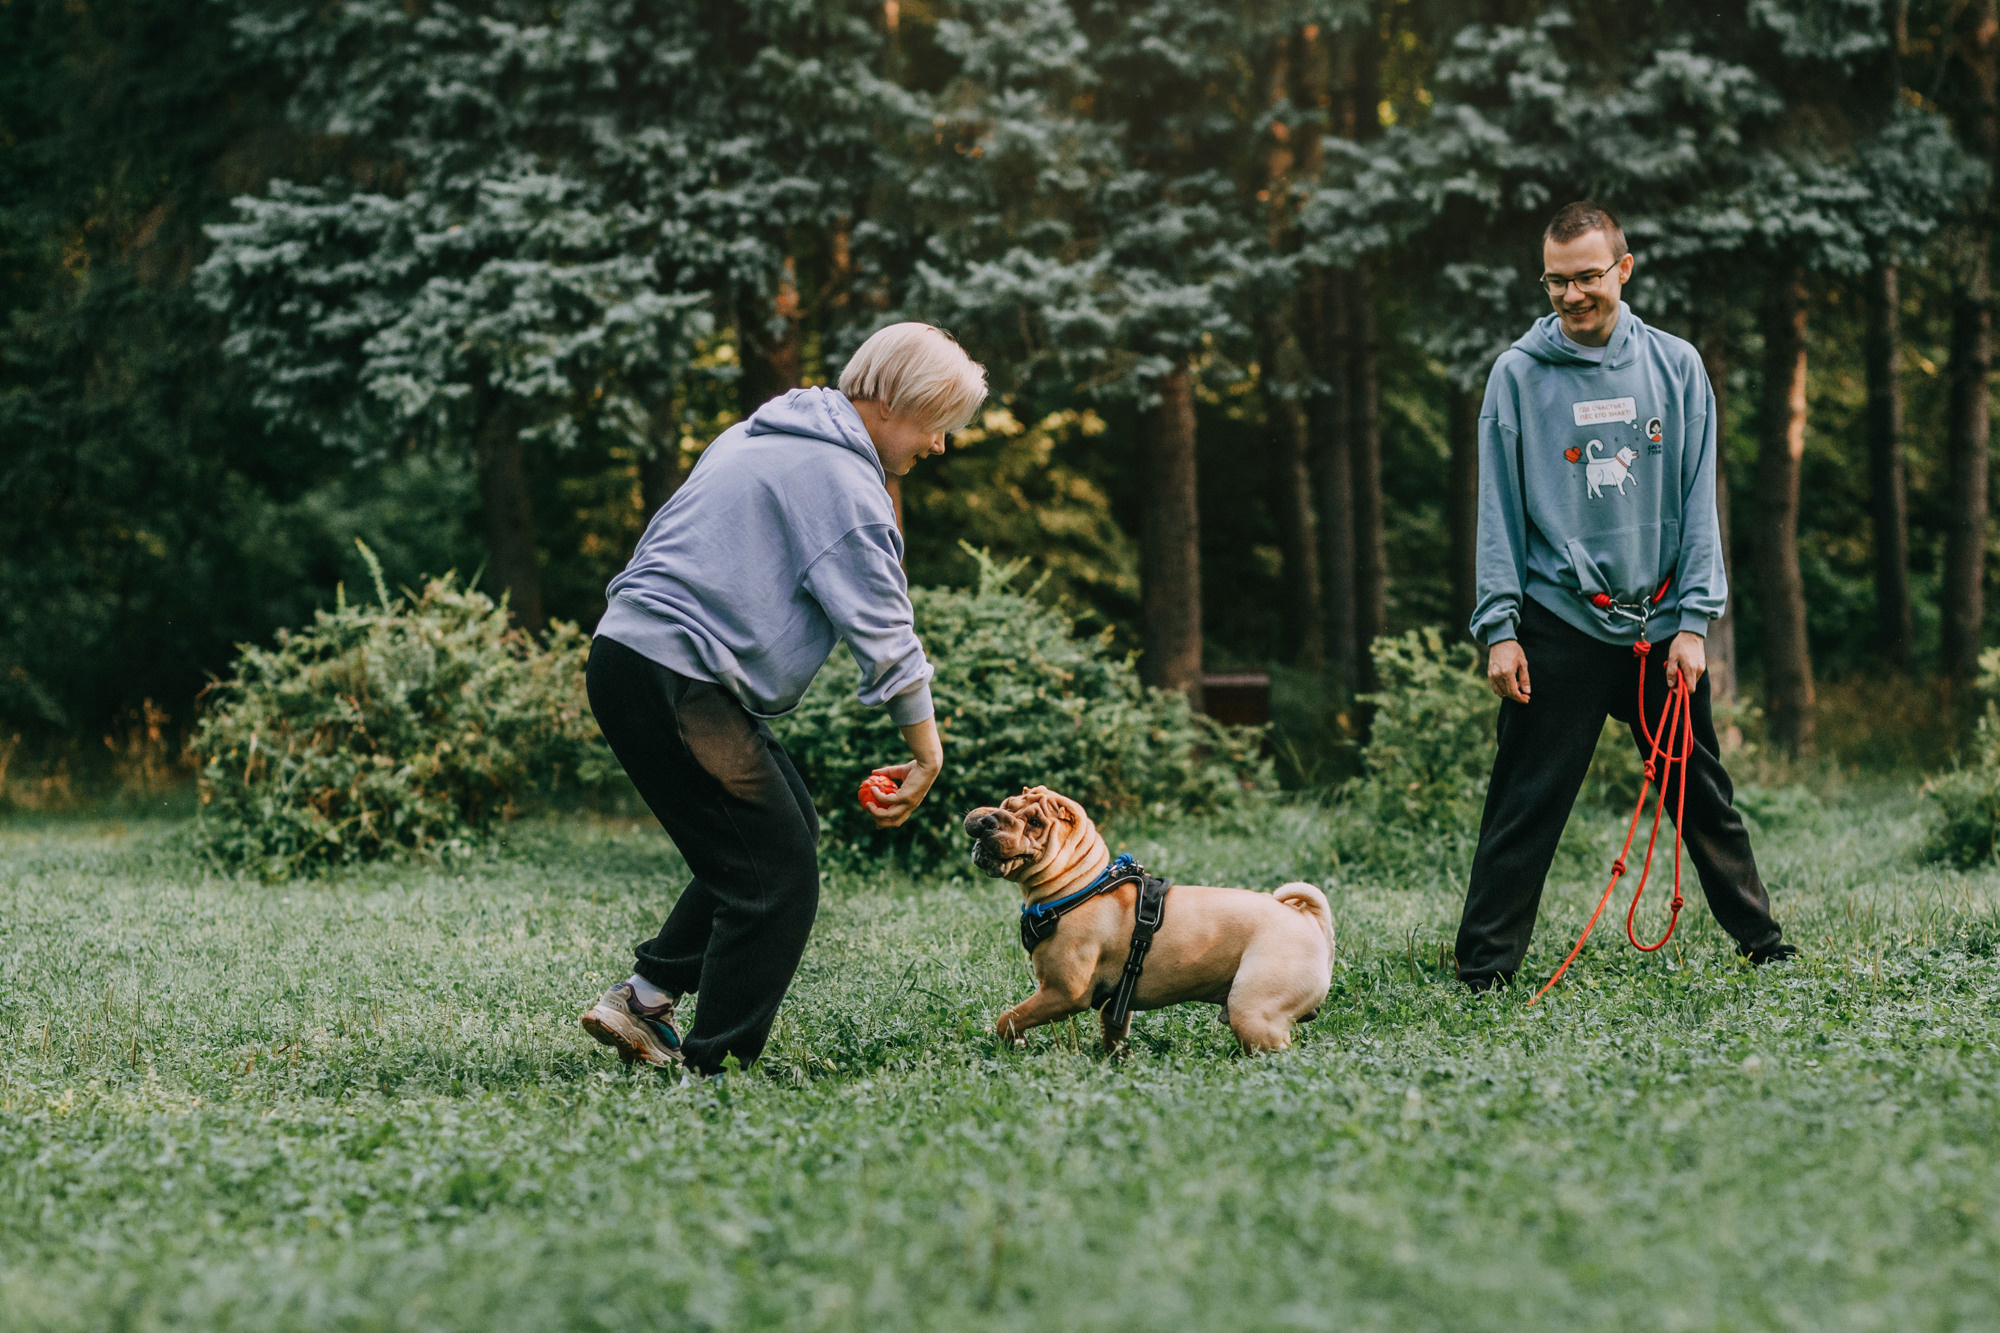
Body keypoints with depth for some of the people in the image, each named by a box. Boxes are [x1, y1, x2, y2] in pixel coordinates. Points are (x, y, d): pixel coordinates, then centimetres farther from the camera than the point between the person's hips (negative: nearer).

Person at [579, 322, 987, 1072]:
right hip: (674, 683, -10)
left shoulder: (759, 436, 20)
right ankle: (712, 1066, -2)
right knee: (778, 875, -7)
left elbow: (674, 546, 27)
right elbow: (883, 631, -11)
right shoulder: (841, 478, -12)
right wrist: (927, 756, -4)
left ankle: (642, 999, 18)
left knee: (789, 829, 18)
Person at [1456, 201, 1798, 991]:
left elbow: (1697, 502, 4)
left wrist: (1692, 622, -4)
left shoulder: (1677, 367, 5)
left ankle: (1762, 942, 24)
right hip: (1559, 624, -2)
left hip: (1661, 623, 2)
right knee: (1527, 806, -3)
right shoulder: (1518, 374, 0)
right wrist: (1500, 628, -8)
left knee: (1704, 794, 11)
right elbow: (1500, 511, 0)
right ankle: (1482, 969, 2)